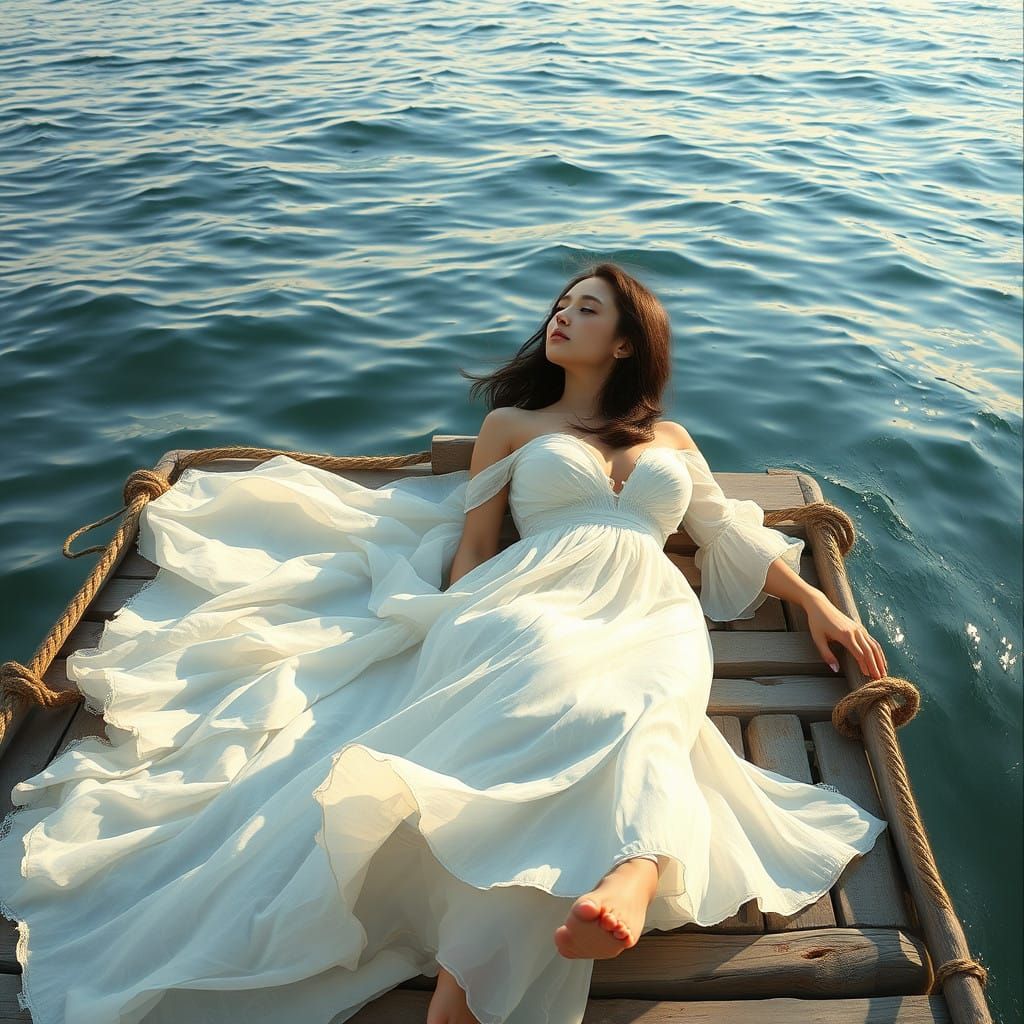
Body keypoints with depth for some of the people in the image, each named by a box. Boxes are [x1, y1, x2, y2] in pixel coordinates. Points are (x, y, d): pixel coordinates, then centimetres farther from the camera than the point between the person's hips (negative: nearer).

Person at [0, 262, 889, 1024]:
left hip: (654, 621, 2)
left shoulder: (672, 439, 32)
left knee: (630, 705, -37)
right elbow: (472, 547, 17)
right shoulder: (512, 425, 25)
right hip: (534, 605, -1)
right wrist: (460, 635, -1)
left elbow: (735, 540, 31)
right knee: (556, 683, -40)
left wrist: (819, 602, 19)